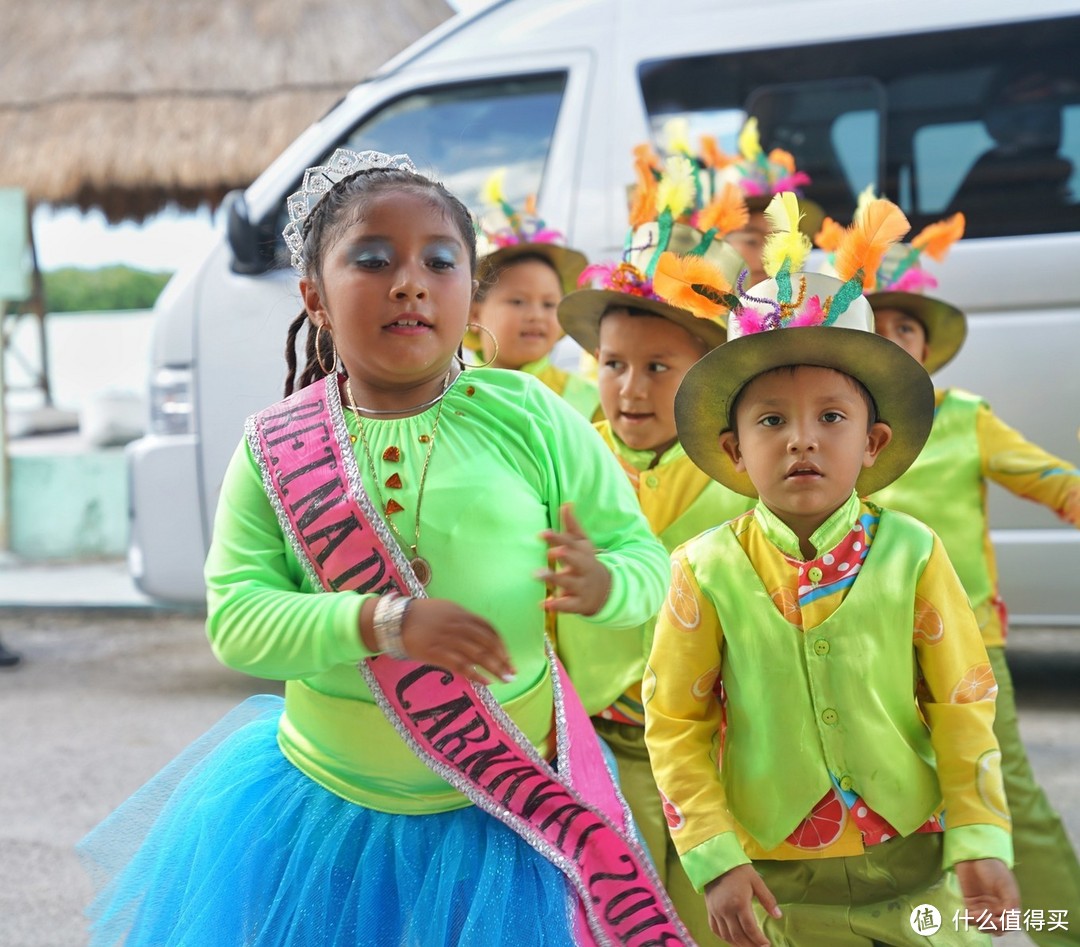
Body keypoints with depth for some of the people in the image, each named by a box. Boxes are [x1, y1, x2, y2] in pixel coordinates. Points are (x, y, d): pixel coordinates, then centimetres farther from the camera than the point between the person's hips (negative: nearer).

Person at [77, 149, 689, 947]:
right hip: (326, 808, 1)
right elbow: (234, 618, -11)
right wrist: (383, 623, -26)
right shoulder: (275, 448, -4)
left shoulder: (527, 416, -7)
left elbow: (646, 559, -4)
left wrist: (599, 583, -28)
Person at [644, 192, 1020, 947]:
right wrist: (715, 859, -6)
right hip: (775, 875, -1)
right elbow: (675, 724, -3)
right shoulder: (708, 571, -8)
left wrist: (981, 840, -3)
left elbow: (963, 708, 0)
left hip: (915, 862, 1)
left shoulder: (910, 555, -6)